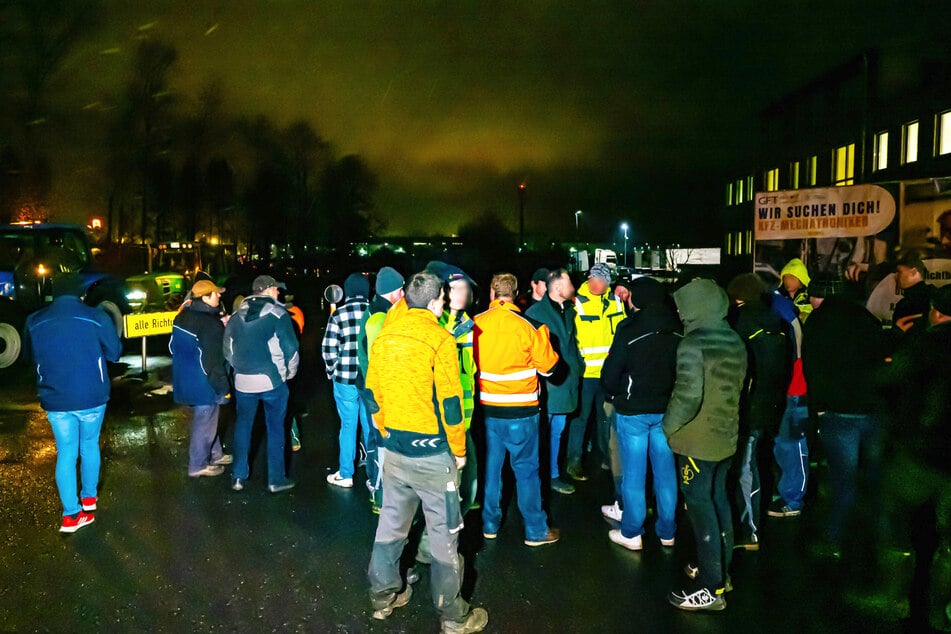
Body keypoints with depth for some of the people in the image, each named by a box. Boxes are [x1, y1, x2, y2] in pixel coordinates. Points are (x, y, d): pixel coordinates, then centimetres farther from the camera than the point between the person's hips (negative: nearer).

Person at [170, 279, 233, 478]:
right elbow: (213, 362, -22)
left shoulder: (182, 317, 5)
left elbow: (173, 347, 17)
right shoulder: (211, 325, -23)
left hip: (185, 379, 10)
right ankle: (199, 465, 18)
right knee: (204, 424, 5)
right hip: (204, 384, -9)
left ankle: (215, 454, 36)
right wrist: (224, 388, -15)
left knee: (208, 419, 23)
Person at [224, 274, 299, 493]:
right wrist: (289, 372, 6)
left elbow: (228, 349, 12)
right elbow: (290, 348, -9)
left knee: (242, 426, 15)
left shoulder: (236, 315, 7)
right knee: (275, 428, 6)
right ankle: (276, 479, 10)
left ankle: (238, 476, 19)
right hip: (272, 379, -4)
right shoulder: (277, 314, -8)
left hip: (243, 380, 4)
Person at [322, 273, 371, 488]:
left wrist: (332, 371, 10)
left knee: (348, 425, 9)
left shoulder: (339, 315, -6)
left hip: (345, 379, -1)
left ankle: (345, 475, 16)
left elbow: (329, 348, -6)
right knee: (372, 426, 11)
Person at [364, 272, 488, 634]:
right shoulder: (439, 339, -15)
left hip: (395, 450, 6)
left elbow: (372, 395, 9)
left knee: (391, 523, 19)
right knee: (444, 534, 6)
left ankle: (383, 595, 33)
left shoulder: (384, 338, 3)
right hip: (433, 453, -6)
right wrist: (459, 451, -2)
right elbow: (450, 402, -14)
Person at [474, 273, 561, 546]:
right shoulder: (527, 326, -13)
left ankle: (489, 524, 27)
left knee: (490, 466, 15)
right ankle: (536, 530, 16)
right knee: (526, 469, 7)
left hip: (487, 407, 3)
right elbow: (547, 367, -5)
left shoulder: (477, 324, -6)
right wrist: (543, 336, 7)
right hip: (520, 410, -3)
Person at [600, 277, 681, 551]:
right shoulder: (678, 332, 0)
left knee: (633, 473, 5)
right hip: (666, 411, 4)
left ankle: (631, 533, 15)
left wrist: (616, 396, 7)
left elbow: (610, 376, -12)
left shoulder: (629, 331, -14)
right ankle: (667, 531, 24)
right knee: (665, 471, 13)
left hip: (633, 412, -4)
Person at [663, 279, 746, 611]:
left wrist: (668, 425, -12)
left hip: (697, 441, -8)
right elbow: (737, 386, 13)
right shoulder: (734, 341, 5)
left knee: (701, 509, 0)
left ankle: (710, 589, 7)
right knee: (718, 501, 19)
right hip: (726, 435, 8)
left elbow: (687, 395, -26)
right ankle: (720, 570, 34)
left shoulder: (693, 344, -20)